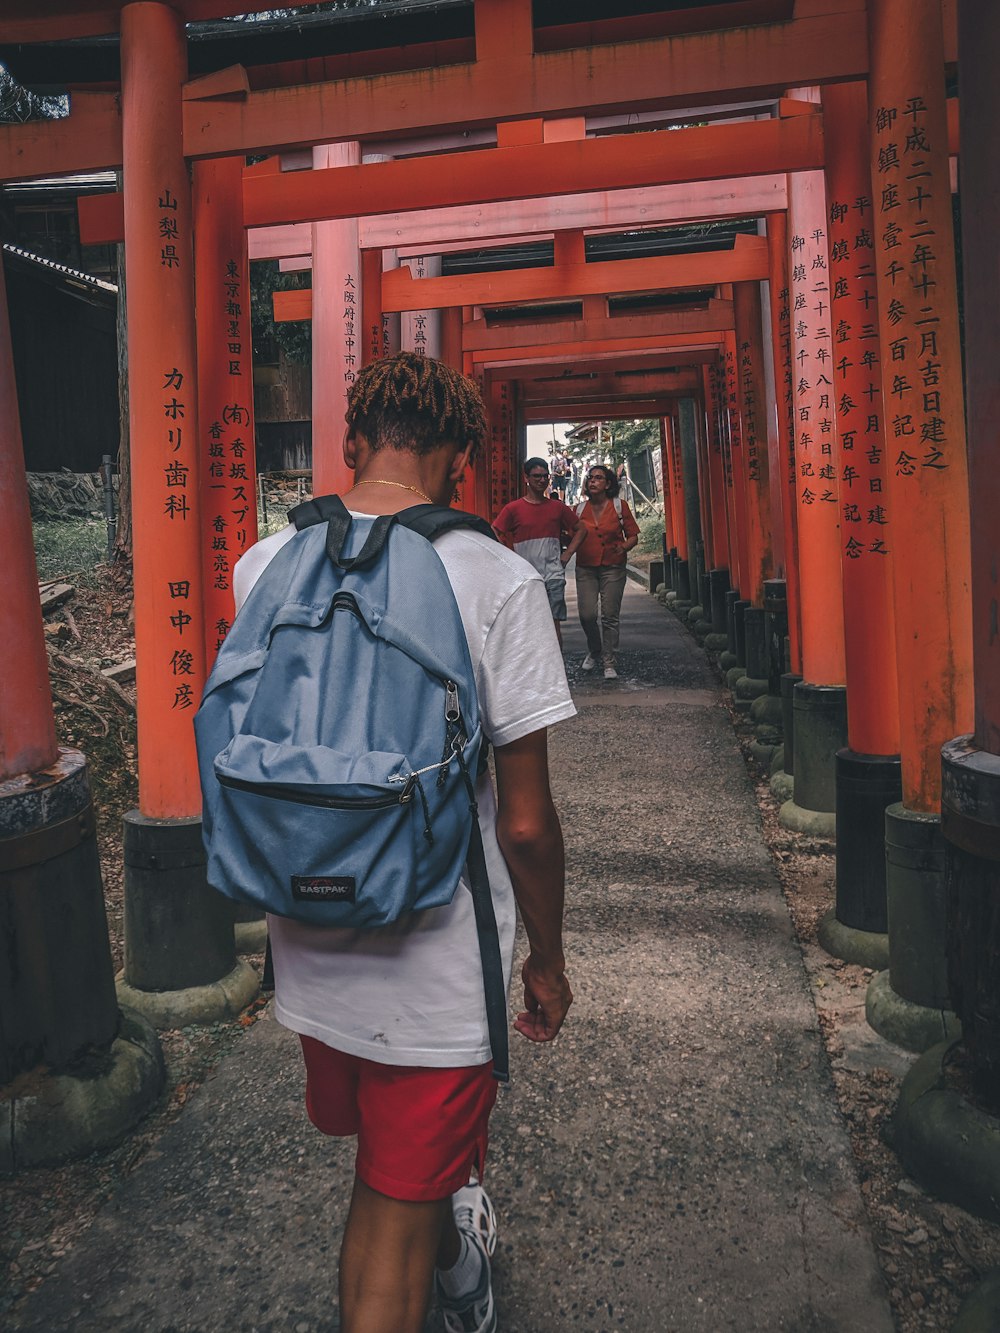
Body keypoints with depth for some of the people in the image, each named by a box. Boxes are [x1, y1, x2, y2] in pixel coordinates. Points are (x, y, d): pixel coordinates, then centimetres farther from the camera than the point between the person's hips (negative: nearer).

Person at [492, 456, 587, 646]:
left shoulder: (558, 507, 7)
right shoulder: (513, 509, 1)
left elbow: (580, 530, 18)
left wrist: (568, 553, 7)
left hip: (553, 575, 1)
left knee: (554, 624, -4)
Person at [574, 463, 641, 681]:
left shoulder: (619, 506, 2)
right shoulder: (581, 509, 8)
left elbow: (633, 535, 4)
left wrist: (624, 547, -16)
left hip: (612, 567, -2)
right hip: (585, 568, 2)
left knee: (610, 616, -3)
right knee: (587, 615, -4)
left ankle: (609, 662, 6)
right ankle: (594, 652, 23)